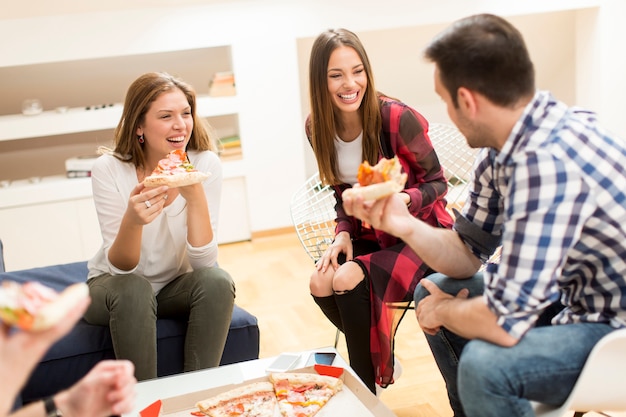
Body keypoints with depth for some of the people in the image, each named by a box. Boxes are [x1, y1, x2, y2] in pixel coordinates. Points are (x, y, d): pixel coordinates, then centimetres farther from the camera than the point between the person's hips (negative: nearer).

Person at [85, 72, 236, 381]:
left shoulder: (205, 163, -17)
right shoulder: (109, 169, -19)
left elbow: (203, 262, -20)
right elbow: (121, 268, -21)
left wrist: (195, 197, -35)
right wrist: (132, 219, -41)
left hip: (176, 285, 2)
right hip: (114, 285, -1)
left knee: (217, 281, -27)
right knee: (134, 289, -32)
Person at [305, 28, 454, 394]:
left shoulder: (397, 118, -22)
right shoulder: (317, 127, -6)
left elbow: (437, 182, -12)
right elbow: (342, 192, 7)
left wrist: (402, 201, -31)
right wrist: (343, 234, -10)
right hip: (368, 235, 5)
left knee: (349, 280, -27)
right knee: (321, 283, -21)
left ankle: (366, 387, -2)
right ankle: (381, 353, 10)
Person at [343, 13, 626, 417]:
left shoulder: (547, 160, -31)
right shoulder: (502, 147, -4)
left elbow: (504, 322, -30)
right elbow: (468, 253, 6)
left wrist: (443, 311, -10)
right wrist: (406, 225, -12)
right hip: (574, 296, 9)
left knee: (484, 364, -29)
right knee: (432, 291, 11)